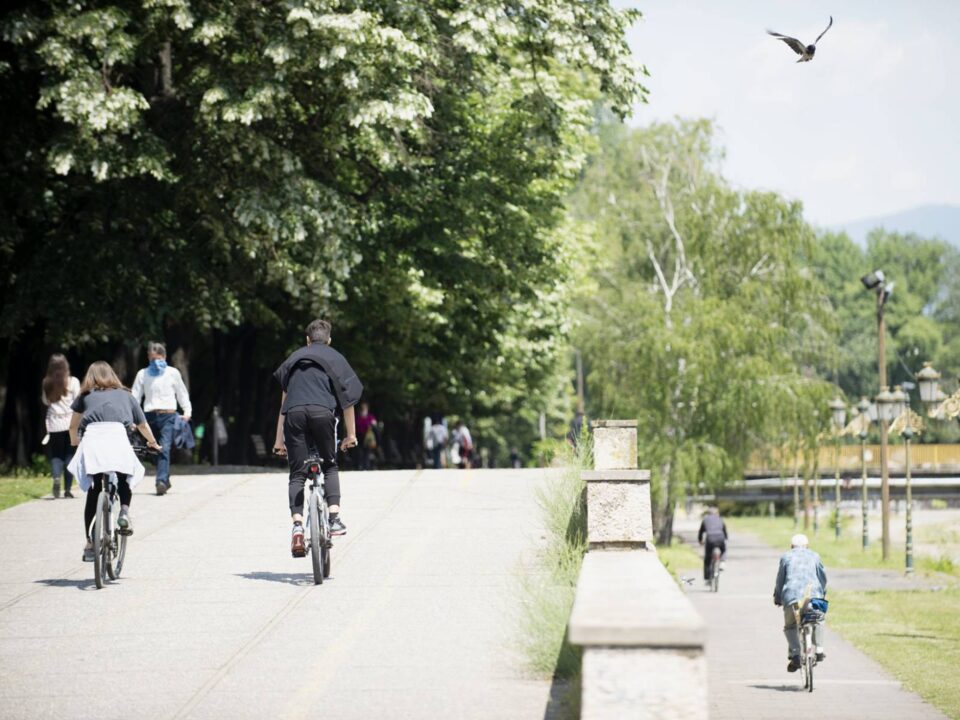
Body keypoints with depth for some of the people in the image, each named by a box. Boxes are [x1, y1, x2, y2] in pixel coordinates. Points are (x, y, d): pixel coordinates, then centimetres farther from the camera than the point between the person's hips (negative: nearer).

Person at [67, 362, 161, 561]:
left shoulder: (85, 396, 28)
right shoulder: (125, 395, 29)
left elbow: (73, 426, 31)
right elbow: (143, 426, 36)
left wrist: (75, 443, 52)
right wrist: (153, 443, 55)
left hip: (92, 438, 0)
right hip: (117, 437, 0)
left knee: (93, 489, 8)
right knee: (124, 479, 23)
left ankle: (89, 542, 2)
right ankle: (124, 511, -5)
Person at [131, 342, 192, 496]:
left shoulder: (172, 373, 9)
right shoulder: (143, 374, 12)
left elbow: (182, 393, 15)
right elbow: (135, 396, 9)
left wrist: (187, 411, 2)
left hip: (168, 415, -3)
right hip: (150, 416, 3)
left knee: (165, 449, -18)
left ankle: (161, 481, -27)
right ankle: (165, 480, 18)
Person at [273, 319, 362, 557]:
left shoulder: (295, 358, 28)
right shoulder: (335, 359, 24)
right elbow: (347, 399, 18)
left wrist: (279, 439, 26)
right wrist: (351, 434, 22)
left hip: (294, 413, 1)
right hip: (322, 412, -1)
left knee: (297, 474, 4)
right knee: (330, 467, 17)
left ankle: (297, 525, -14)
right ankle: (334, 517, -1)